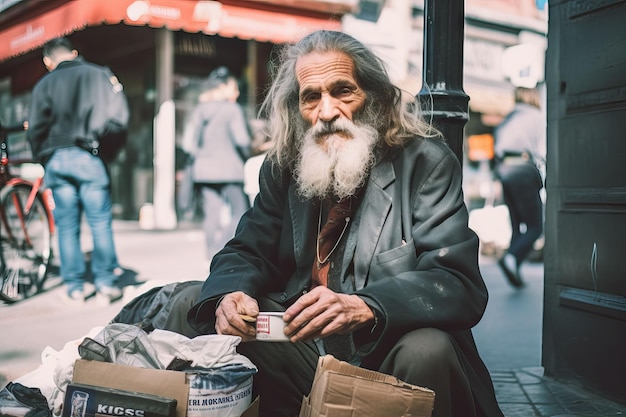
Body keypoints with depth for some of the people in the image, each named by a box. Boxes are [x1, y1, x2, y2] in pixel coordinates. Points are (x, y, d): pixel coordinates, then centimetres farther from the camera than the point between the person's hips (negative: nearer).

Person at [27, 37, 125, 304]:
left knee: (67, 226, 7)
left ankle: (74, 286, 11)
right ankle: (105, 284, 4)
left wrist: (43, 158, 14)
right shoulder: (100, 74, 6)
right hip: (91, 159, -1)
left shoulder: (44, 84, 6)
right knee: (100, 223, 4)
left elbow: (36, 128, 1)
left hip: (56, 160, 1)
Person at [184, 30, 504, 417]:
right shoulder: (284, 167, 7)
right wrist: (231, 294, -19)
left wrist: (362, 307, -36)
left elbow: (461, 286, -17)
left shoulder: (425, 162, -7)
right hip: (305, 353, 4)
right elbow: (248, 253, 8)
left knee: (427, 349, -34)